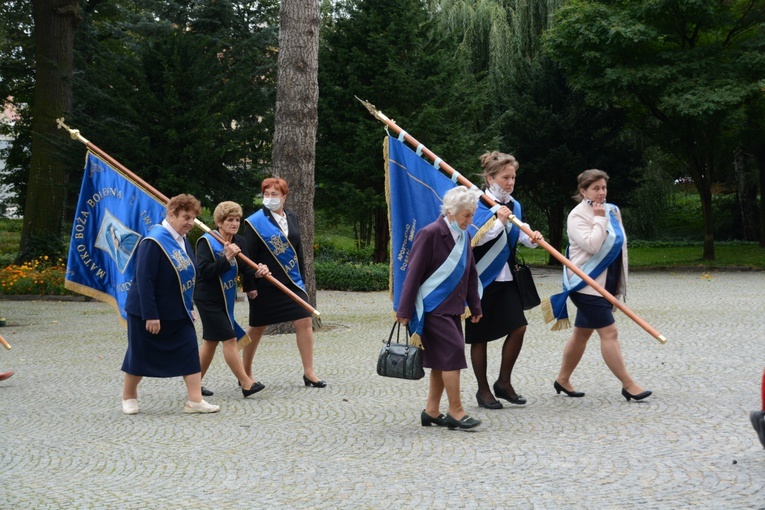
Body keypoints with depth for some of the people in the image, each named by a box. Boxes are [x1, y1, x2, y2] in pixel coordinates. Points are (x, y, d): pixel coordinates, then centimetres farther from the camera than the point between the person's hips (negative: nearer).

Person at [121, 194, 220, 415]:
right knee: (141, 355, 6)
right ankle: (128, 396, 27)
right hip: (149, 312, -7)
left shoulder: (182, 240, 5)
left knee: (190, 352, -1)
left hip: (178, 313, 8)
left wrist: (189, 307, 14)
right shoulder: (153, 242, -21)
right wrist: (150, 315, -24)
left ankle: (195, 400, 2)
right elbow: (144, 281, -23)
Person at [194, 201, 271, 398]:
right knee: (229, 338, -10)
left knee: (211, 341, 13)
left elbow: (245, 268, 3)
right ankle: (246, 384, -9)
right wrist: (226, 258, -29)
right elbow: (204, 271, -24)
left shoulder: (239, 242, 5)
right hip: (209, 299, -8)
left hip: (225, 299, 8)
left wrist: (258, 271, -17)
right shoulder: (206, 242, -15)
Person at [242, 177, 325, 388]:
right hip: (265, 285, -4)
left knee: (305, 322, -2)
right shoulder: (255, 222, -9)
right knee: (257, 328, 7)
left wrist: (301, 278, 14)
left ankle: (309, 373, 6)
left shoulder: (292, 218, 7)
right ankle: (246, 374, 22)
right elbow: (249, 257, -9)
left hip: (292, 282, 4)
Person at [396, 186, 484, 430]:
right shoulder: (430, 234, -14)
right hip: (432, 307, -8)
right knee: (452, 352, -12)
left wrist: (475, 306, 16)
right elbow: (413, 274, -13)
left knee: (442, 360, 11)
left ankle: (432, 411, 20)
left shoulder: (463, 236, 10)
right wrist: (404, 311, -13)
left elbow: (471, 273, 18)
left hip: (452, 307, 8)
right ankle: (455, 412, -4)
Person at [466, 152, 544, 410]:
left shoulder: (515, 206, 8)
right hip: (481, 279, -6)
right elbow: (472, 239, -21)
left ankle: (504, 383, 15)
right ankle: (483, 390, 17)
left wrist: (532, 238, -6)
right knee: (480, 336, 4)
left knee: (518, 327, -2)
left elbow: (520, 236, 14)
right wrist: (498, 222, -24)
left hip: (506, 278, 6)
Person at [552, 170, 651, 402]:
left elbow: (621, 244, 19)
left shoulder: (612, 210, 11)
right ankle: (628, 386, -7)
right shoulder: (577, 215, -11)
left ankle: (563, 379, 26)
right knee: (609, 333, -10)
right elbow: (592, 245, -24)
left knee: (582, 333, 15)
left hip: (606, 284, 8)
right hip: (587, 284, -8)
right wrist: (599, 219, -17)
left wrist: (620, 282, 17)